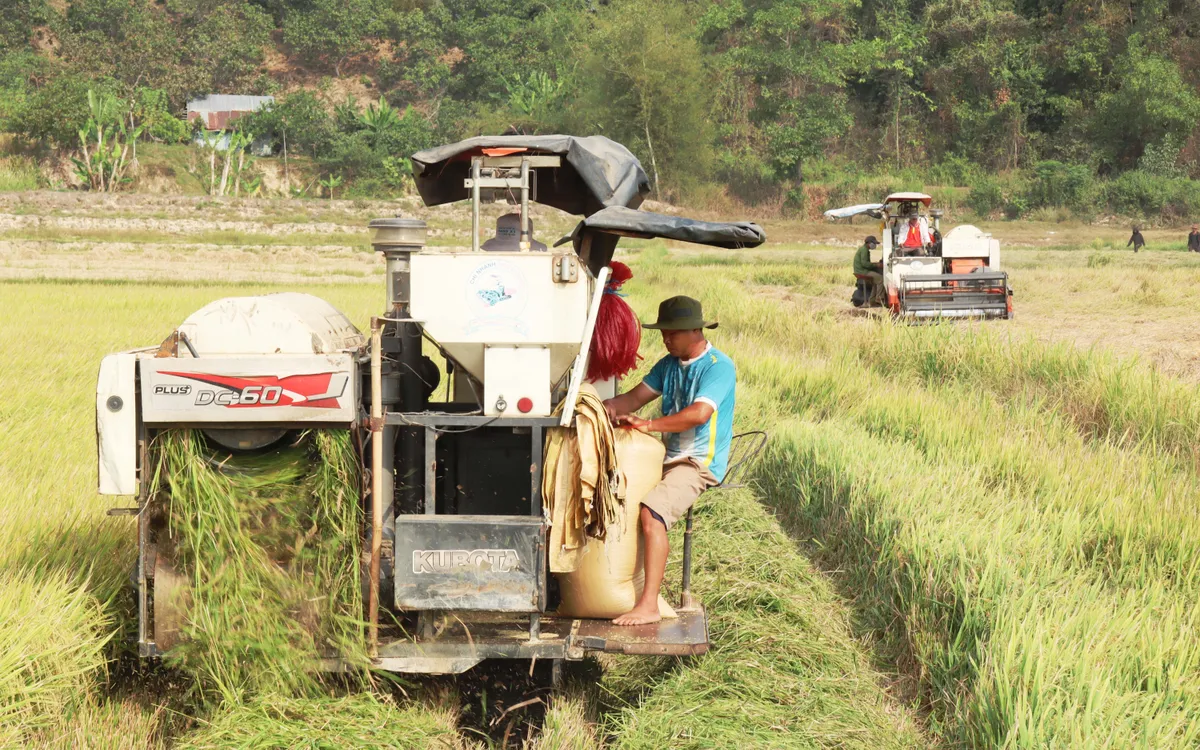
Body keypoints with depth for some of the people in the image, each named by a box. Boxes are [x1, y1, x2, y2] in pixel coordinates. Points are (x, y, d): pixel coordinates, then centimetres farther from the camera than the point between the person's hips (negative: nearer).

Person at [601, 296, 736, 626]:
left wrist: (648, 424, -27)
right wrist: (608, 408, -11)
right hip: (668, 458, 9)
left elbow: (699, 413, -25)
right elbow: (636, 396, 11)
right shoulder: (669, 364, 15)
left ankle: (649, 604, -33)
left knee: (651, 512, -30)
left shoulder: (719, 366, -11)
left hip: (700, 463, -9)